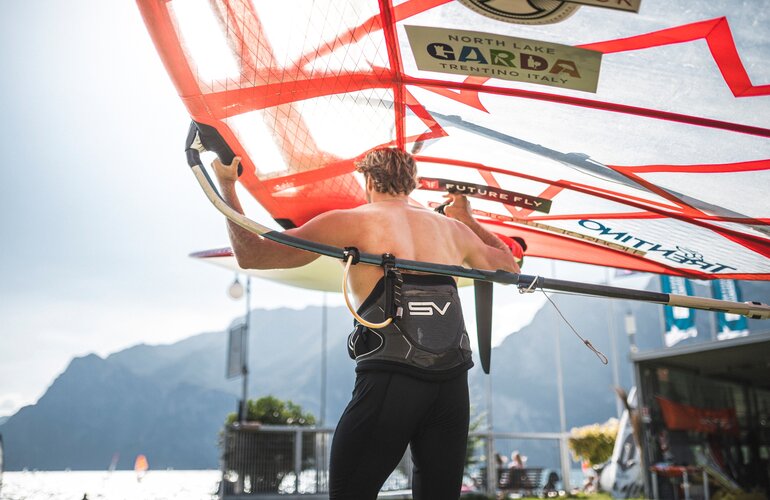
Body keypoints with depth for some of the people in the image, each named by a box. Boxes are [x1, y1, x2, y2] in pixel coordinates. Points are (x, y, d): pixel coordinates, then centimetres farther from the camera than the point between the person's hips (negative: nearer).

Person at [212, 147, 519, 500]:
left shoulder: (350, 222, 3)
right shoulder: (453, 228, 16)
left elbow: (251, 255, 2)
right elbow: (509, 267, 34)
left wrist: (226, 185, 15)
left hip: (389, 382, -4)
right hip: (453, 384, 5)